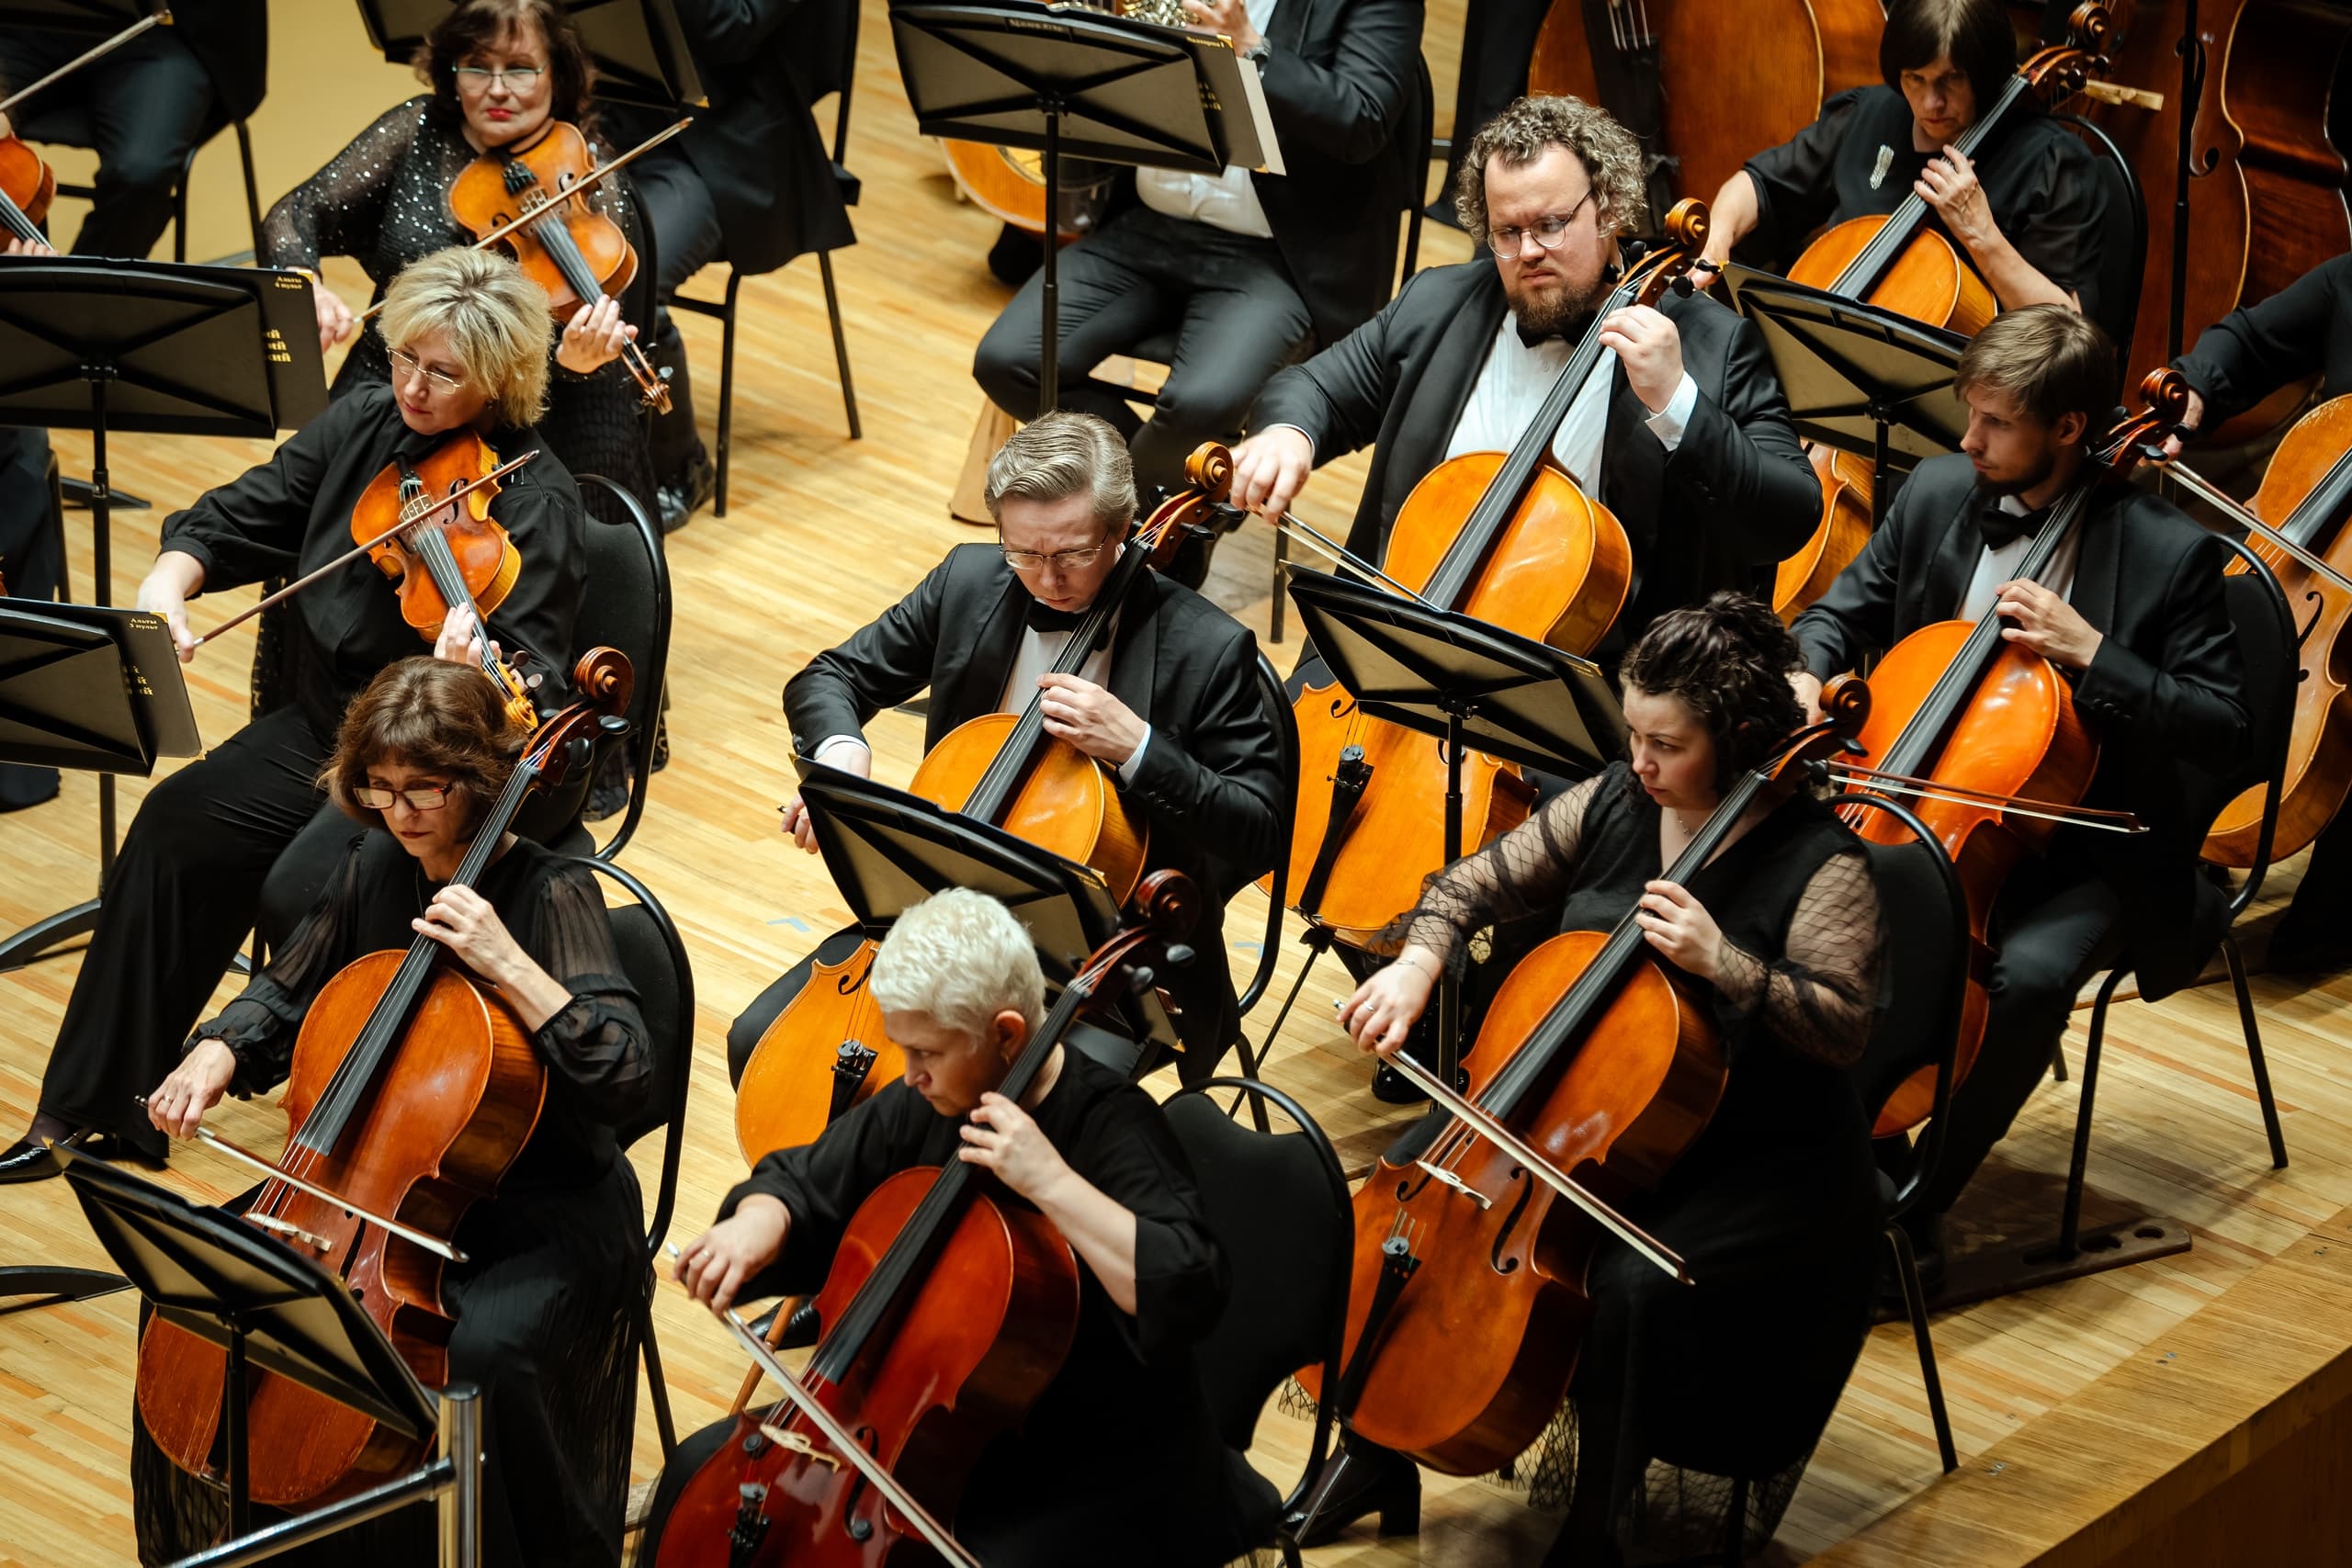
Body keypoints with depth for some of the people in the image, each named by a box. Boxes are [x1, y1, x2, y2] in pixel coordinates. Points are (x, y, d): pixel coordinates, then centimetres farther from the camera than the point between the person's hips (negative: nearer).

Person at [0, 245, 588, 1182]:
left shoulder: (536, 500, -17)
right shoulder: (362, 427, 2)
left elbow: (538, 682, -22)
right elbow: (237, 520, 6)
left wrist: (479, 664, -46)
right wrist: (169, 581, -15)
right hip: (322, 724, 6)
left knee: (307, 890, -27)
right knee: (177, 831, -11)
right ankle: (90, 1112, -2)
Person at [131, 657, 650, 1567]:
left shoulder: (551, 896, -16)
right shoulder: (374, 869, 2)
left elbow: (625, 1077, -25)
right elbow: (286, 996, 17)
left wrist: (505, 964, -32)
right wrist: (217, 1055, -4)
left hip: (541, 1206, -6)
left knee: (481, 1357, -33)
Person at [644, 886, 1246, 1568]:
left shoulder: (1110, 1128, -22)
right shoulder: (919, 1105, -2)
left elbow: (1187, 1296, -35)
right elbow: (806, 1186, 12)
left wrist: (1051, 1181, -38)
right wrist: (757, 1225, -12)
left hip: (1088, 1462, -7)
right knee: (704, 1473, 3)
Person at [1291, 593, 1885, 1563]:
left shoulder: (1818, 863, -15)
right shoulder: (1613, 804, 1)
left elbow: (1844, 1027, -21)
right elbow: (1479, 882, 8)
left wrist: (1721, 962, -33)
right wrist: (1418, 961, -11)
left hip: (1756, 1160, -6)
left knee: (1633, 1285, -32)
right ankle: (1378, 1455, 9)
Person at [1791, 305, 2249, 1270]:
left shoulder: (2169, 555, -14)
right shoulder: (1938, 494, 1)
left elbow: (2223, 726, -14)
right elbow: (1844, 611, 13)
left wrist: (2091, 655, -25)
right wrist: (1806, 672, -10)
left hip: (2086, 853, -5)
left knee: (2031, 971, -34)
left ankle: (1916, 1205, -16)